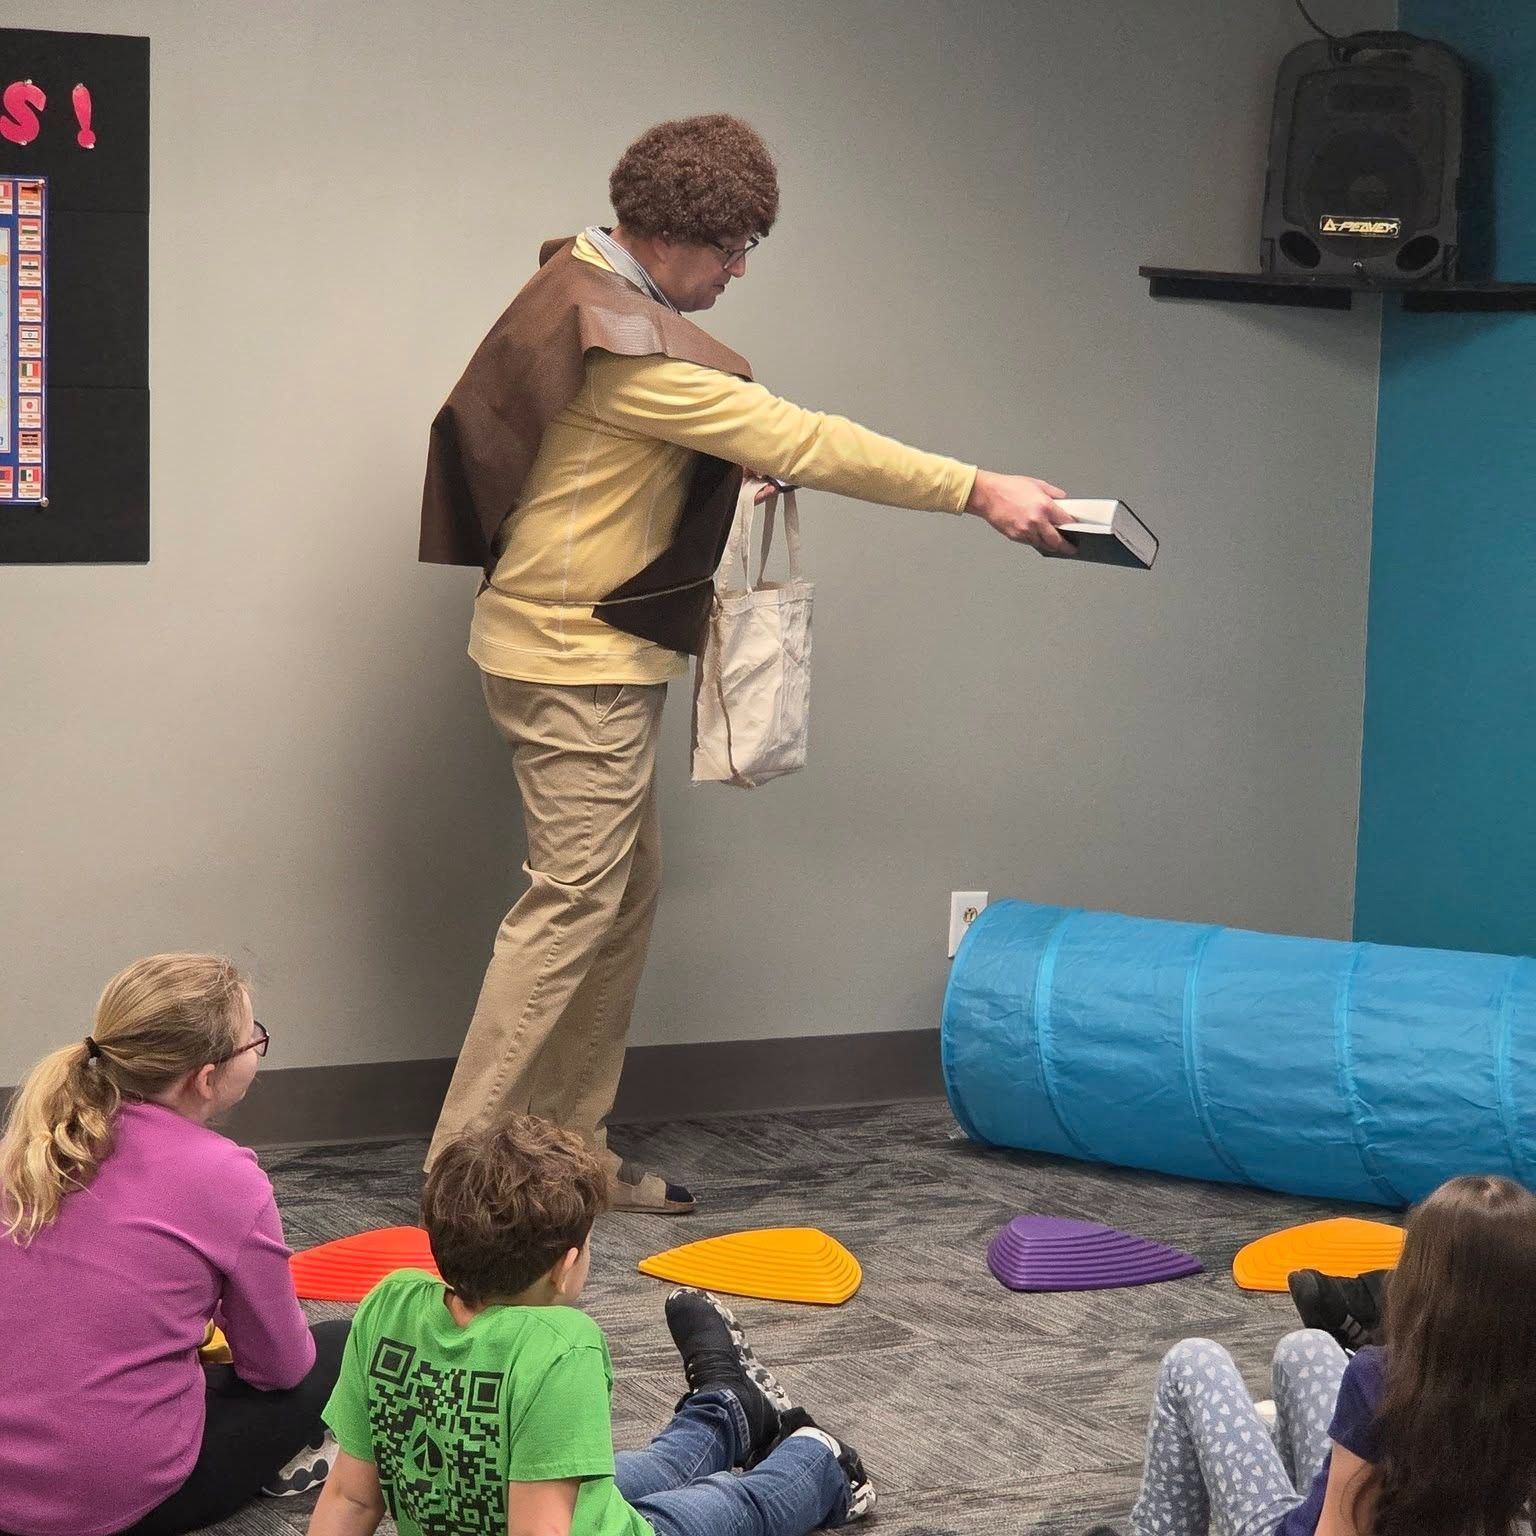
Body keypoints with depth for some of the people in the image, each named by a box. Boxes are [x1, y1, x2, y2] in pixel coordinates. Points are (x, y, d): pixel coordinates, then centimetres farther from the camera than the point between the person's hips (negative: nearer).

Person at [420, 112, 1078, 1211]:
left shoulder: (590, 294, 11)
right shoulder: (619, 338, -22)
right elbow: (792, 440, -24)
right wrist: (975, 490, -22)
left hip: (601, 653, 11)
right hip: (577, 661, -11)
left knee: (626, 893, 13)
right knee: (576, 898, -9)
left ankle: (570, 1146, 20)